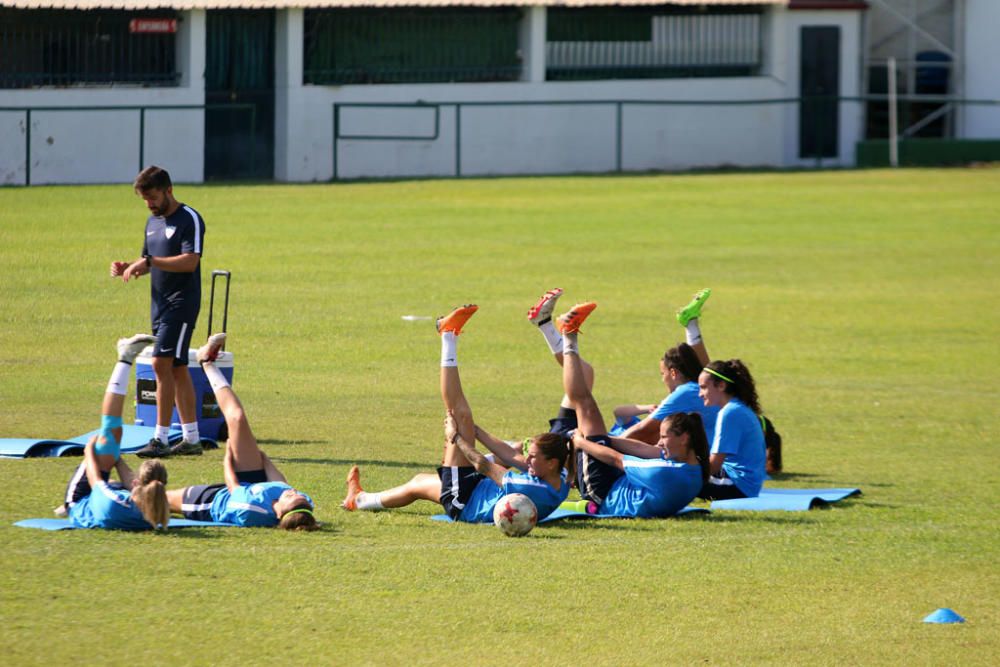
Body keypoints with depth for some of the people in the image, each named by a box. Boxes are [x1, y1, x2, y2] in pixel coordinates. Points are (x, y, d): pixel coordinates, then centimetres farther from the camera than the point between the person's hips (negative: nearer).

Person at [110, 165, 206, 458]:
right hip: (160, 303, 9)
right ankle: (191, 439, 15)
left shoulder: (189, 219, -10)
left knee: (162, 364, -16)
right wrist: (128, 268, 2)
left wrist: (149, 261, -25)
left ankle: (161, 438, -16)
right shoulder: (153, 221, 17)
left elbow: (190, 261, -21)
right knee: (177, 369, 10)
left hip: (182, 302, -9)